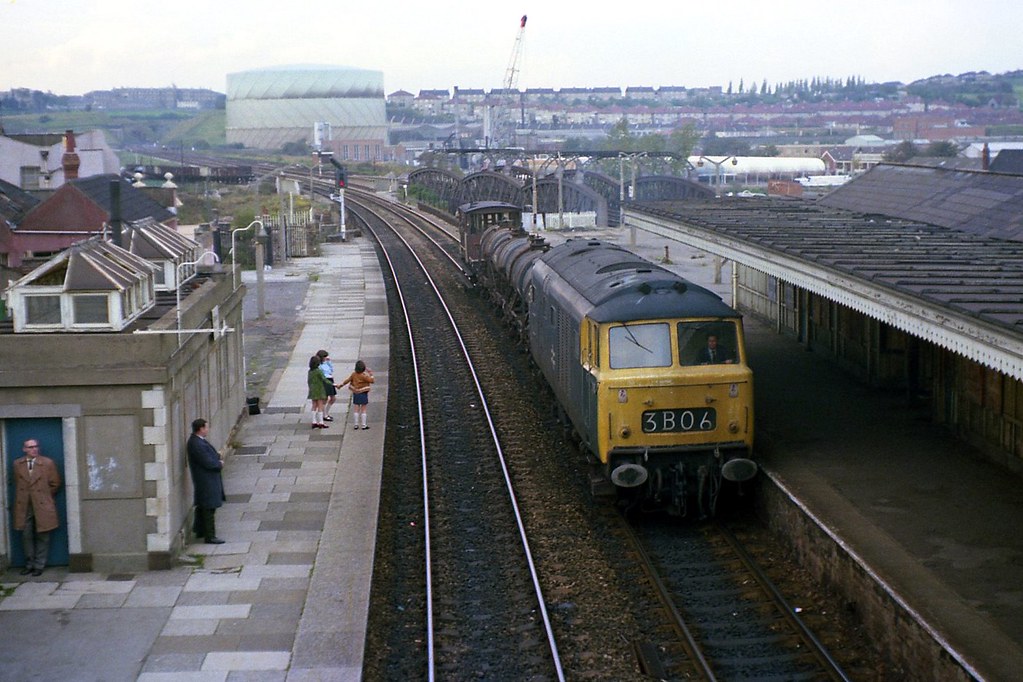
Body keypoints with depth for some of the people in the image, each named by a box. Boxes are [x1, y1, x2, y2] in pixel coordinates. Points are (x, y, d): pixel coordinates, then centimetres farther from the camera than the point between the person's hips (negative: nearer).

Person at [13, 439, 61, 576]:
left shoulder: (48, 463, -3)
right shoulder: (17, 464, 6)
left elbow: (55, 484, 3)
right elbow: (17, 483, 17)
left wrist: (45, 497, 6)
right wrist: (23, 497, 12)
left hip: (42, 506, -2)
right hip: (24, 506, 2)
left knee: (42, 537, 1)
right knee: (26, 536, 5)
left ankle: (39, 566, 8)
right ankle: (29, 564, 16)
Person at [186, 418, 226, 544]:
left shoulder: (197, 440, 7)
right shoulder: (196, 444, -25)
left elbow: (209, 455, 17)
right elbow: (208, 463, -26)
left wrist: (217, 457, -2)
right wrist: (220, 464, -8)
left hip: (206, 480, 11)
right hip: (207, 481, -11)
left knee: (202, 506, 22)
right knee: (209, 509, -5)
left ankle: (200, 530, 35)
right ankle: (210, 536, 1)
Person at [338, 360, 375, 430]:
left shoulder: (353, 374, -3)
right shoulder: (364, 376, -17)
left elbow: (347, 380, 5)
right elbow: (372, 380, -11)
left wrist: (341, 384, 19)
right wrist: (371, 375, 4)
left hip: (355, 394, 4)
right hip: (363, 394, -4)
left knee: (356, 409, 9)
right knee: (363, 409, 3)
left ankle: (356, 424, 12)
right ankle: (364, 425, 5)